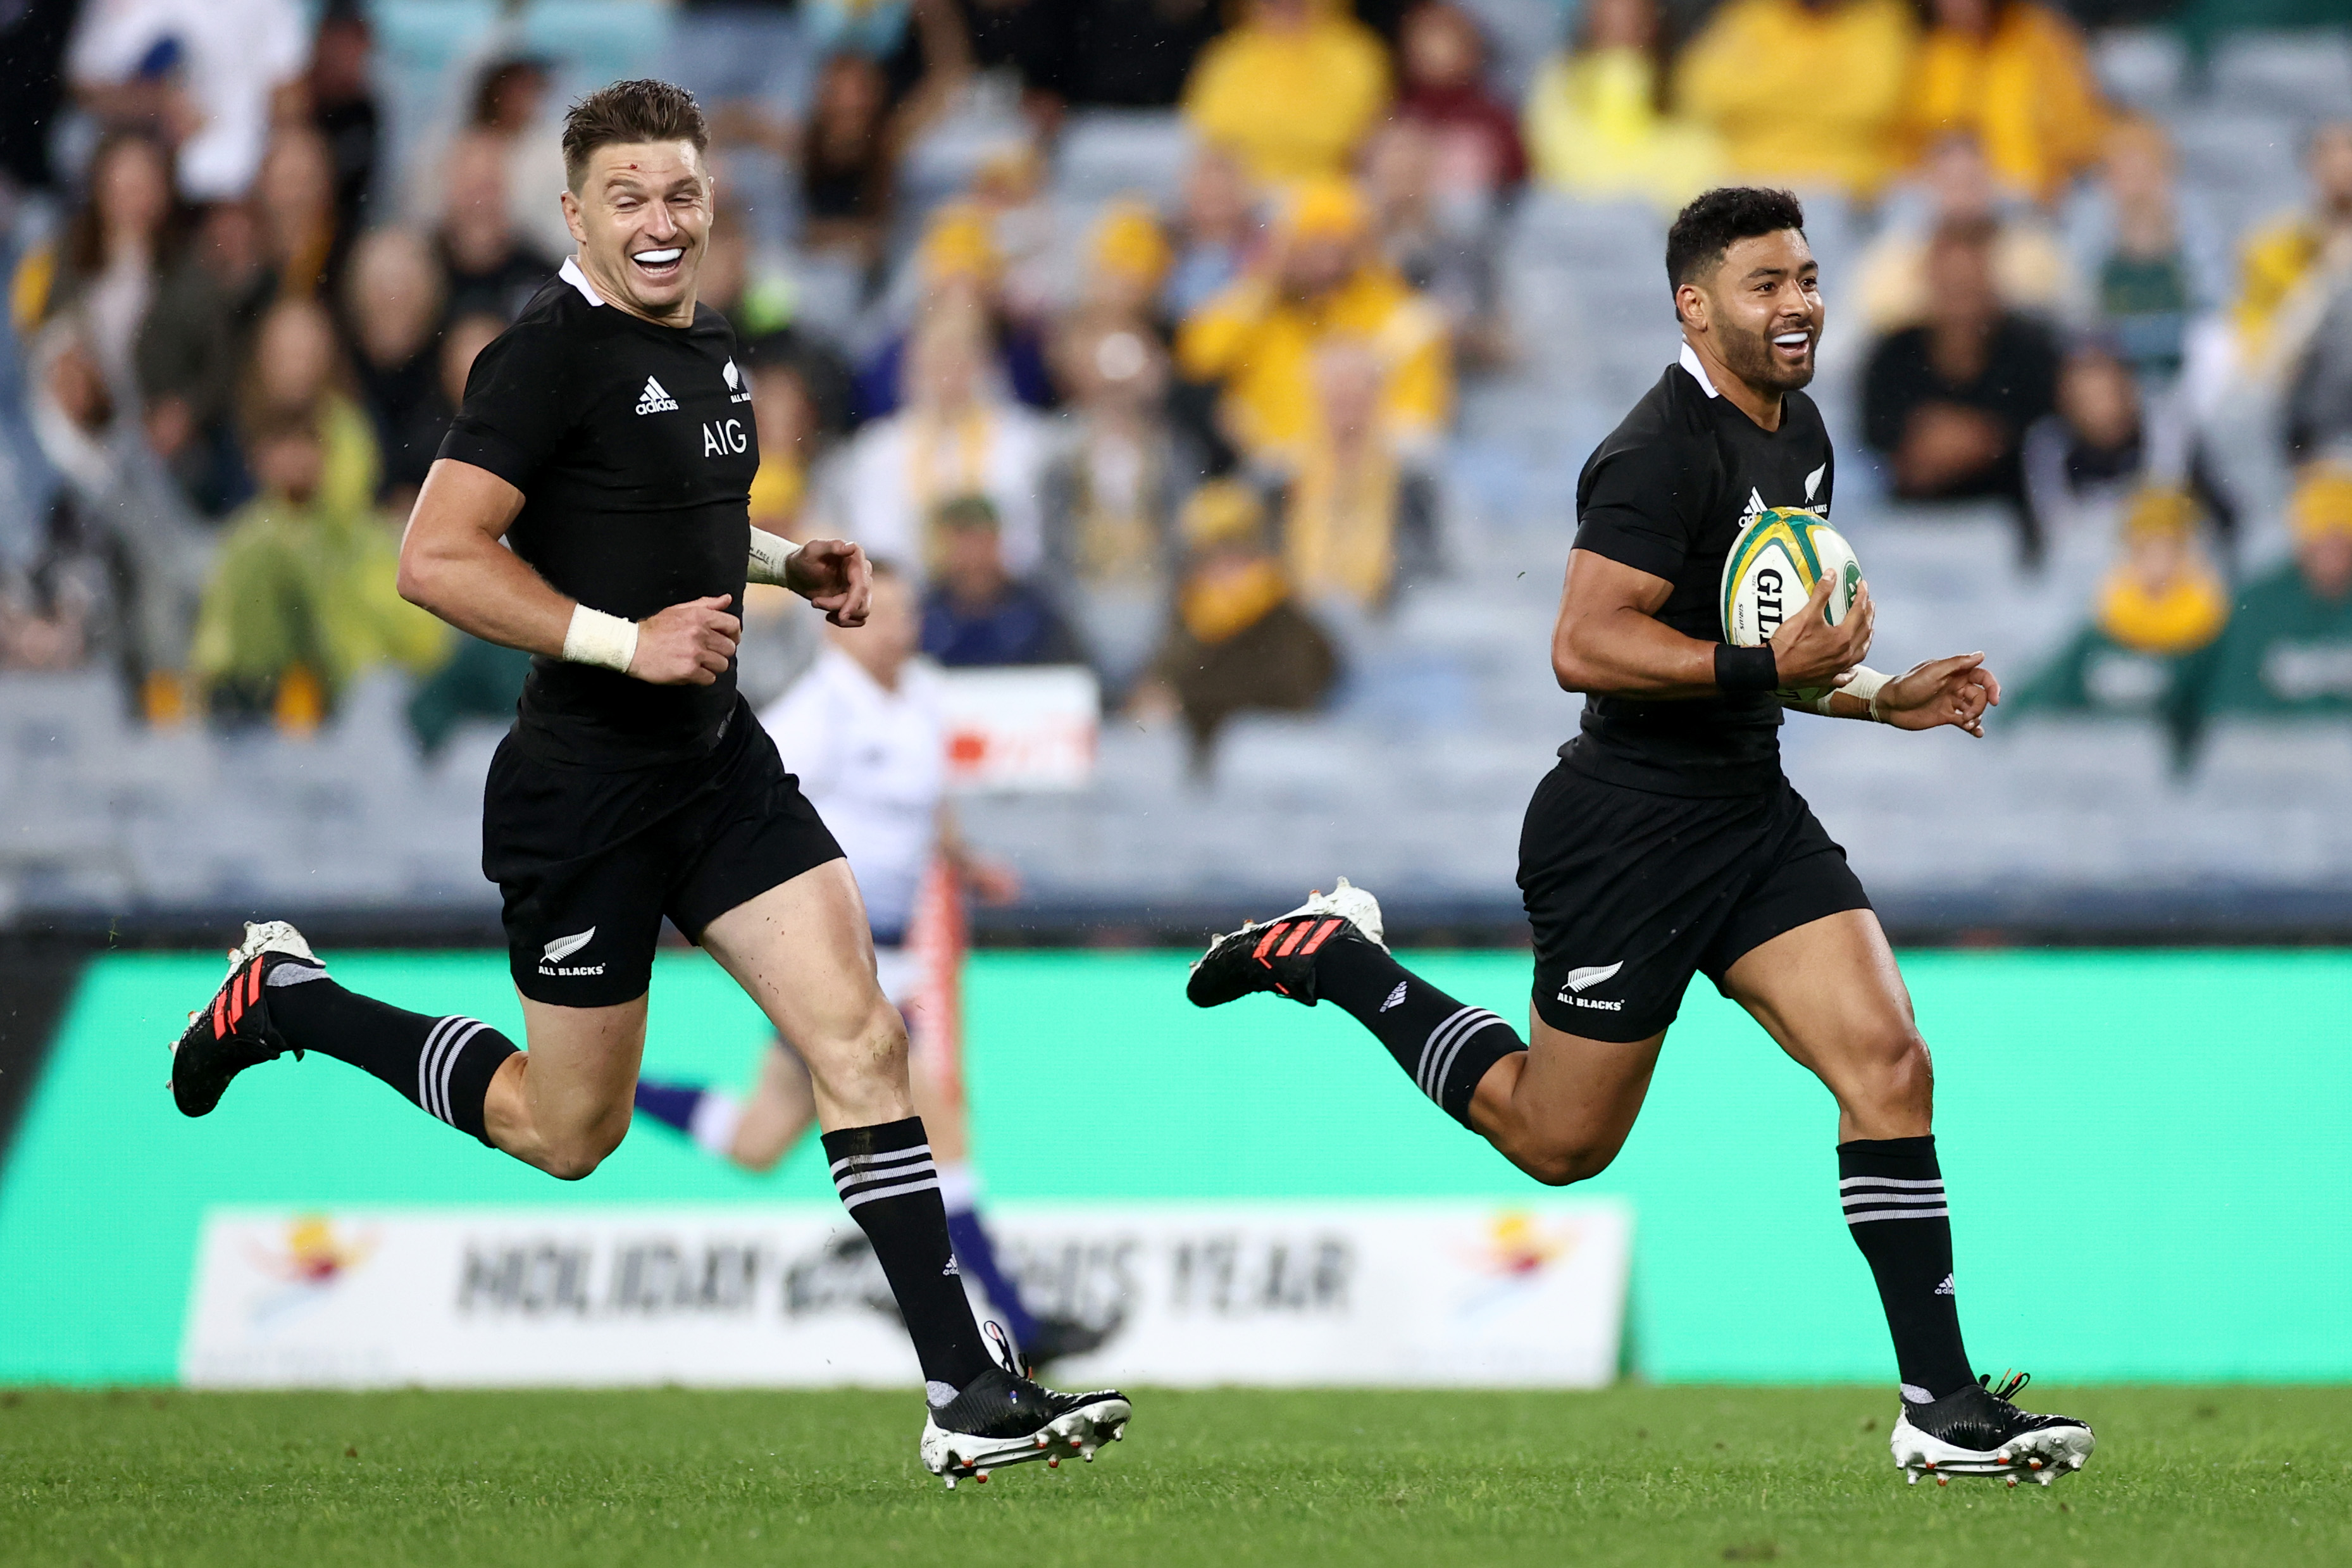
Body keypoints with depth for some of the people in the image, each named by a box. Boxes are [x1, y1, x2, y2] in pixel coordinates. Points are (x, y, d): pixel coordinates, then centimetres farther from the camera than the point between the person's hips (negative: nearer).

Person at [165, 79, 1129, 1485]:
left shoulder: (709, 345, 10)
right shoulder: (551, 355, -17)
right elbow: (437, 560, -23)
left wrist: (788, 563, 11)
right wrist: (629, 641, -24)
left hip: (721, 759, 7)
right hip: (586, 785, -7)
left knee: (862, 1040, -6)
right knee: (569, 1132, 7)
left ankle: (965, 1391, -6)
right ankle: (285, 1001, 28)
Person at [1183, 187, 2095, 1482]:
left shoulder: (1799, 432, 12)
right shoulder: (1662, 453, -19)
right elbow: (1585, 646, -26)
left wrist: (1879, 695, 14)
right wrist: (1768, 666, -30)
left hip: (1753, 814, 8)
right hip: (1630, 829, -8)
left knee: (1888, 1067, -8)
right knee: (1558, 1142, 5)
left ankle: (1942, 1405, -7)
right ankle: (1331, 957, 24)